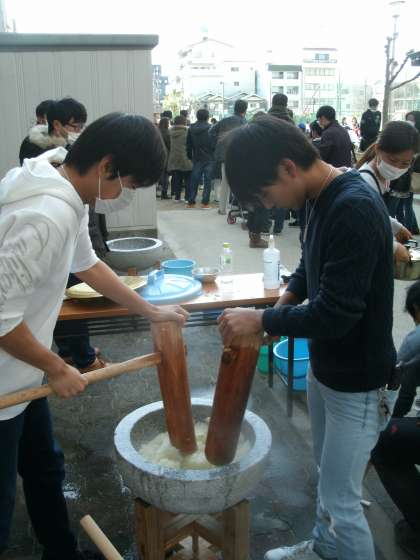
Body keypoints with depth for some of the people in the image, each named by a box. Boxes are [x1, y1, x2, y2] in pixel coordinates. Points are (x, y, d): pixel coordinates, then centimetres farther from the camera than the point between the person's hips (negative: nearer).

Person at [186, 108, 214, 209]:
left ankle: (191, 202, 13)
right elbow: (214, 144, -10)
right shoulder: (210, 128, -10)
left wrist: (190, 156, 14)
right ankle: (205, 202, 1)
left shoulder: (191, 129, 3)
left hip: (197, 159, 4)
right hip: (209, 159, -3)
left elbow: (188, 145, 7)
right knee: (208, 181, 2)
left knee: (194, 180, 10)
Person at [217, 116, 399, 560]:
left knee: (340, 500, 4)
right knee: (328, 475, 26)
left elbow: (336, 314, -30)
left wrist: (263, 320, -19)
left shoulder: (355, 210, -28)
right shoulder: (320, 199, 1)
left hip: (359, 383, -9)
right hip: (324, 368, 9)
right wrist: (286, 300, 0)